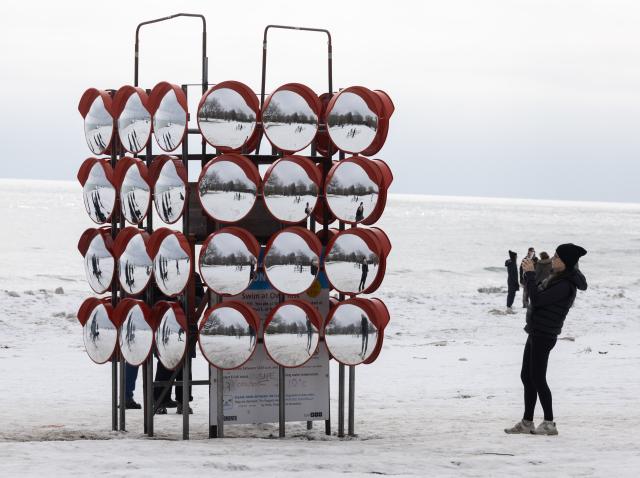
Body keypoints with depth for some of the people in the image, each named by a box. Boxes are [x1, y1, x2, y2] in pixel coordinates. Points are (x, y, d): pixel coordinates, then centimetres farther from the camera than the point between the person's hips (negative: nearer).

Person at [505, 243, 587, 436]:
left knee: (537, 379, -5)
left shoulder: (565, 285, -20)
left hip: (544, 335, -10)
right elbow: (539, 296, 22)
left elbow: (537, 299, -24)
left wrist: (530, 274, -18)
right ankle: (527, 422, 20)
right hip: (537, 332, 10)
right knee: (526, 377, 13)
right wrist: (528, 275, 13)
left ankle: (549, 423, 2)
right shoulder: (558, 278, 12)